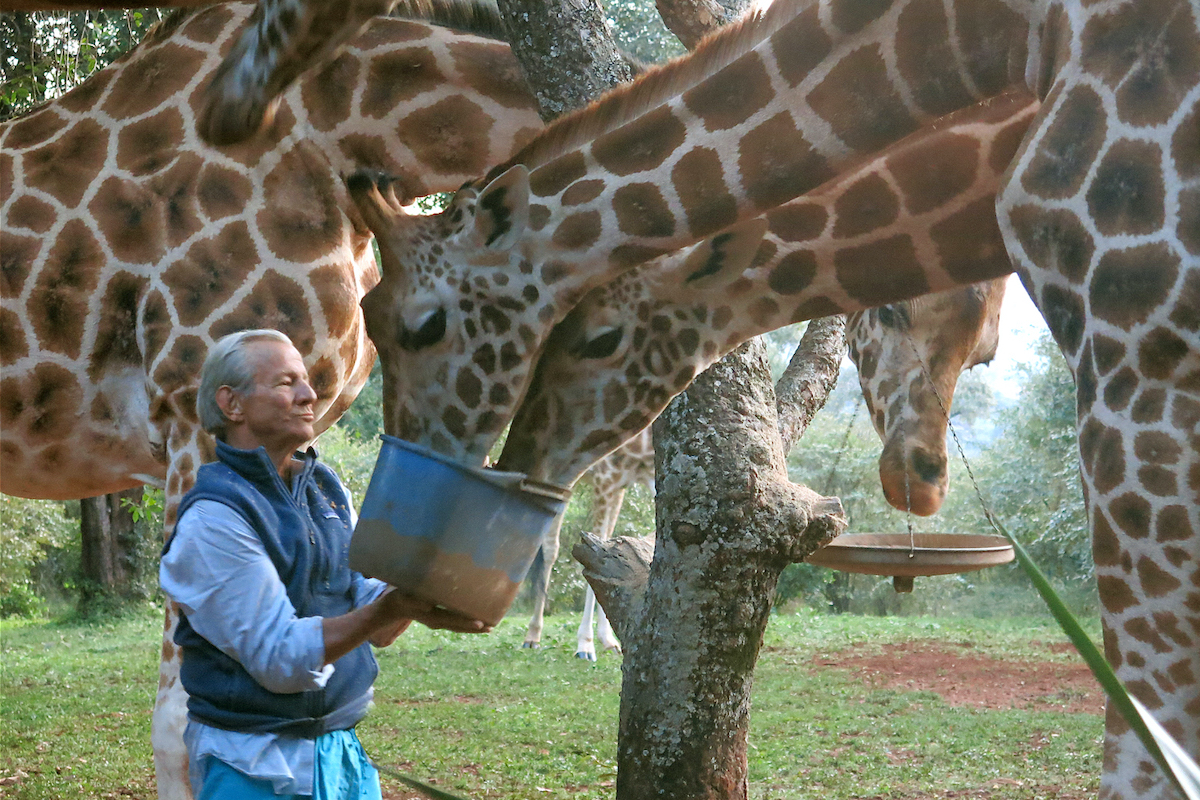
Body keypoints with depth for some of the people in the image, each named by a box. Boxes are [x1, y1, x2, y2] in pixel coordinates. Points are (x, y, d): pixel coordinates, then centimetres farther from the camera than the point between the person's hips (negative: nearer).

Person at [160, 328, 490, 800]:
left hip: (342, 753, 7)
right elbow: (278, 657, -22)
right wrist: (388, 610, -32)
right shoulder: (213, 516, -15)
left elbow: (375, 633, 9)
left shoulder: (327, 490, 9)